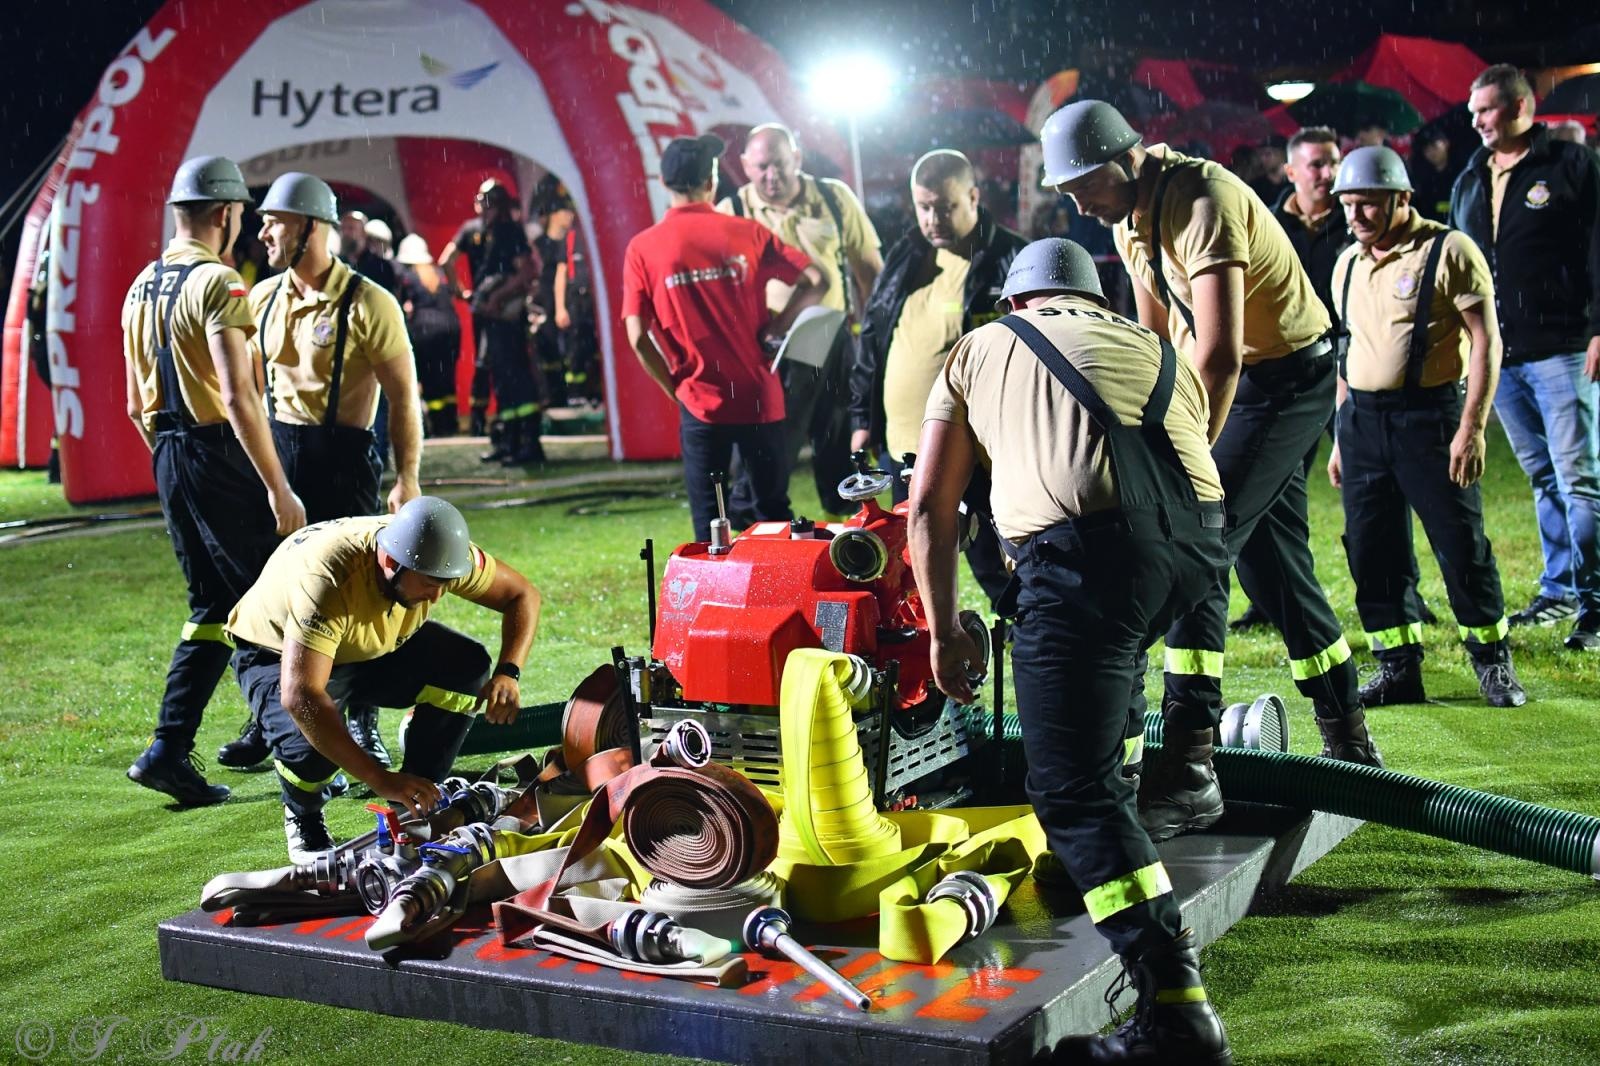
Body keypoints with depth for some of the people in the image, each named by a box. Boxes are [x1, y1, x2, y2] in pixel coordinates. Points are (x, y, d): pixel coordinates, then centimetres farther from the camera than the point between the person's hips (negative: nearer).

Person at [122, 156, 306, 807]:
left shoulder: (141, 287, 13)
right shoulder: (217, 284, -14)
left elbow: (136, 405, 17)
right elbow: (237, 397, -23)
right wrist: (279, 488, -20)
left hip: (169, 460, 9)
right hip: (221, 458, -9)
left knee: (214, 605, 13)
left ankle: (170, 750, 7)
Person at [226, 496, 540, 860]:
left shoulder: (438, 554, -26)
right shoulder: (327, 578, -42)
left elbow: (522, 594, -11)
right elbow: (300, 696, -49)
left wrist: (507, 672, -29)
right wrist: (381, 779, -50)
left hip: (377, 648, 5)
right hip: (280, 655, -5)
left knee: (467, 666, -19)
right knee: (311, 743, -34)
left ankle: (415, 806, -2)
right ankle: (303, 818, 2)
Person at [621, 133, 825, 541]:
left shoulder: (642, 249, -4)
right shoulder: (747, 233, -3)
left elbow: (639, 338, -8)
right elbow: (815, 282, -6)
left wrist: (675, 387, 4)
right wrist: (772, 330, -1)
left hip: (701, 404, -1)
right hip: (758, 397, 1)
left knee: (708, 523, 8)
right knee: (774, 513, 14)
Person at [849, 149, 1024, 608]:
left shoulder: (1010, 261, -8)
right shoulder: (904, 257, 12)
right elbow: (871, 339, 20)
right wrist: (863, 416, 16)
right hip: (903, 449, 7)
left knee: (997, 570, -2)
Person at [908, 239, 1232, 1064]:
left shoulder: (980, 350, 26)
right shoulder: (1156, 352, 33)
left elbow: (929, 509, 23)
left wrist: (943, 635, 33)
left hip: (1090, 547, -5)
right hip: (1197, 542, 5)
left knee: (1074, 794, -3)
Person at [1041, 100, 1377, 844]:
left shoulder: (1204, 203, -26)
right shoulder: (1128, 217, 4)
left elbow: (1218, 356, -31)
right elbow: (1157, 337, 14)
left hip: (1285, 379, -9)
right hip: (1246, 384, 9)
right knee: (1274, 565, 13)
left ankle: (1187, 768, -23)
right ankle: (1347, 743, 27)